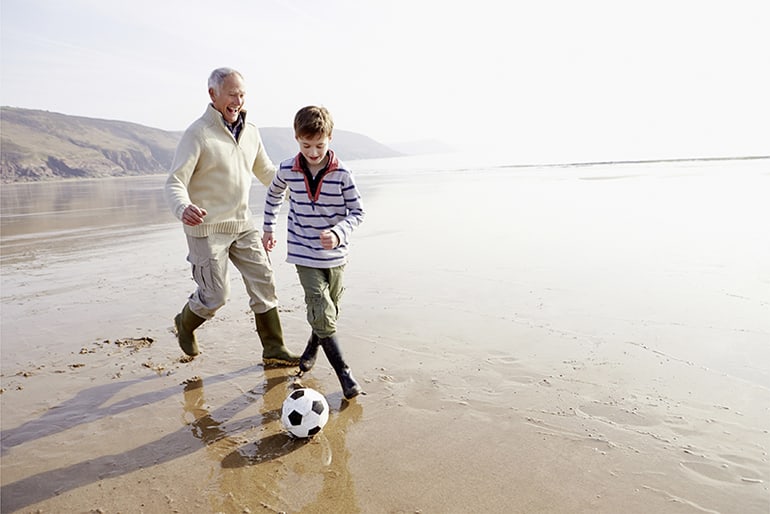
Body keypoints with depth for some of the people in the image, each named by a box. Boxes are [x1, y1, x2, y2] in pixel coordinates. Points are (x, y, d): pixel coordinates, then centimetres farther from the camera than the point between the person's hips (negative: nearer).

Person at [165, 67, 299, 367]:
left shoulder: (250, 131, 7)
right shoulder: (197, 134, -13)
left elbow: (266, 173, 18)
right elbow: (174, 182, -18)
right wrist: (183, 208, -40)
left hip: (242, 224, 6)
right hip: (207, 228, -6)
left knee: (263, 283, 3)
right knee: (215, 295, 1)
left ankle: (273, 349, 14)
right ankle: (185, 324, 34)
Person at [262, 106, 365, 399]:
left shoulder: (341, 174, -11)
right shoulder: (287, 170, -5)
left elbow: (357, 211, -7)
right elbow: (274, 194, 17)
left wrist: (339, 234, -24)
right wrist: (268, 228, 22)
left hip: (335, 255, 1)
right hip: (304, 255, -1)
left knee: (329, 312, 15)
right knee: (322, 314, -10)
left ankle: (312, 348, 44)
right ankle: (344, 373, -1)